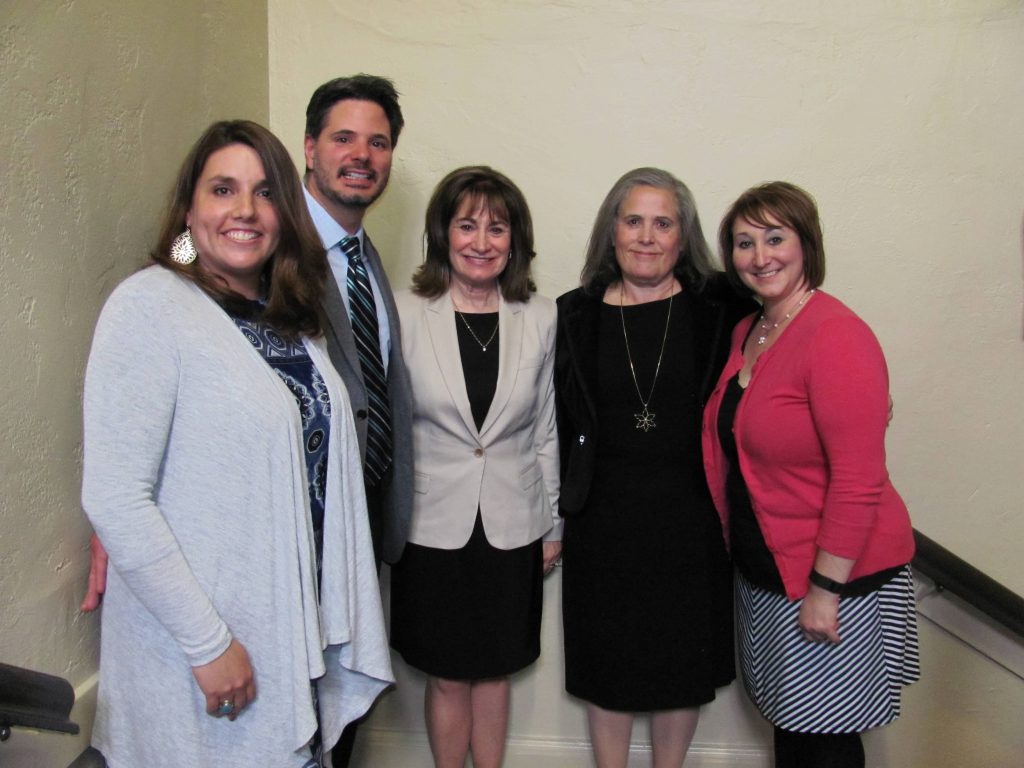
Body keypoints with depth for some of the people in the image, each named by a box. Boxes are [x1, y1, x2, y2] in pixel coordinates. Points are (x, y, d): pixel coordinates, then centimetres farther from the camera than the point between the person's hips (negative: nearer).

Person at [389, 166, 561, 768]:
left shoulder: (541, 318, -1)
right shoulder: (407, 314, -7)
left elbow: (547, 429, 5)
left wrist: (554, 524, 9)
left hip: (512, 527, 2)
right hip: (432, 524, -1)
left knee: (495, 670, 16)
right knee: (448, 677, 13)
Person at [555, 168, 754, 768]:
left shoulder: (719, 309, -3)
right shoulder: (576, 316, 0)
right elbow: (555, 422, 5)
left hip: (691, 517, 0)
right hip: (603, 519, 1)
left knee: (684, 663, 15)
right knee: (607, 665, 14)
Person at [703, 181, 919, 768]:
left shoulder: (837, 336, -20)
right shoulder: (746, 333, 6)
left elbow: (859, 482, -23)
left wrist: (825, 588, -20)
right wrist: (731, 534, 12)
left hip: (832, 573, -7)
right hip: (763, 567, 8)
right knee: (788, 720, 21)